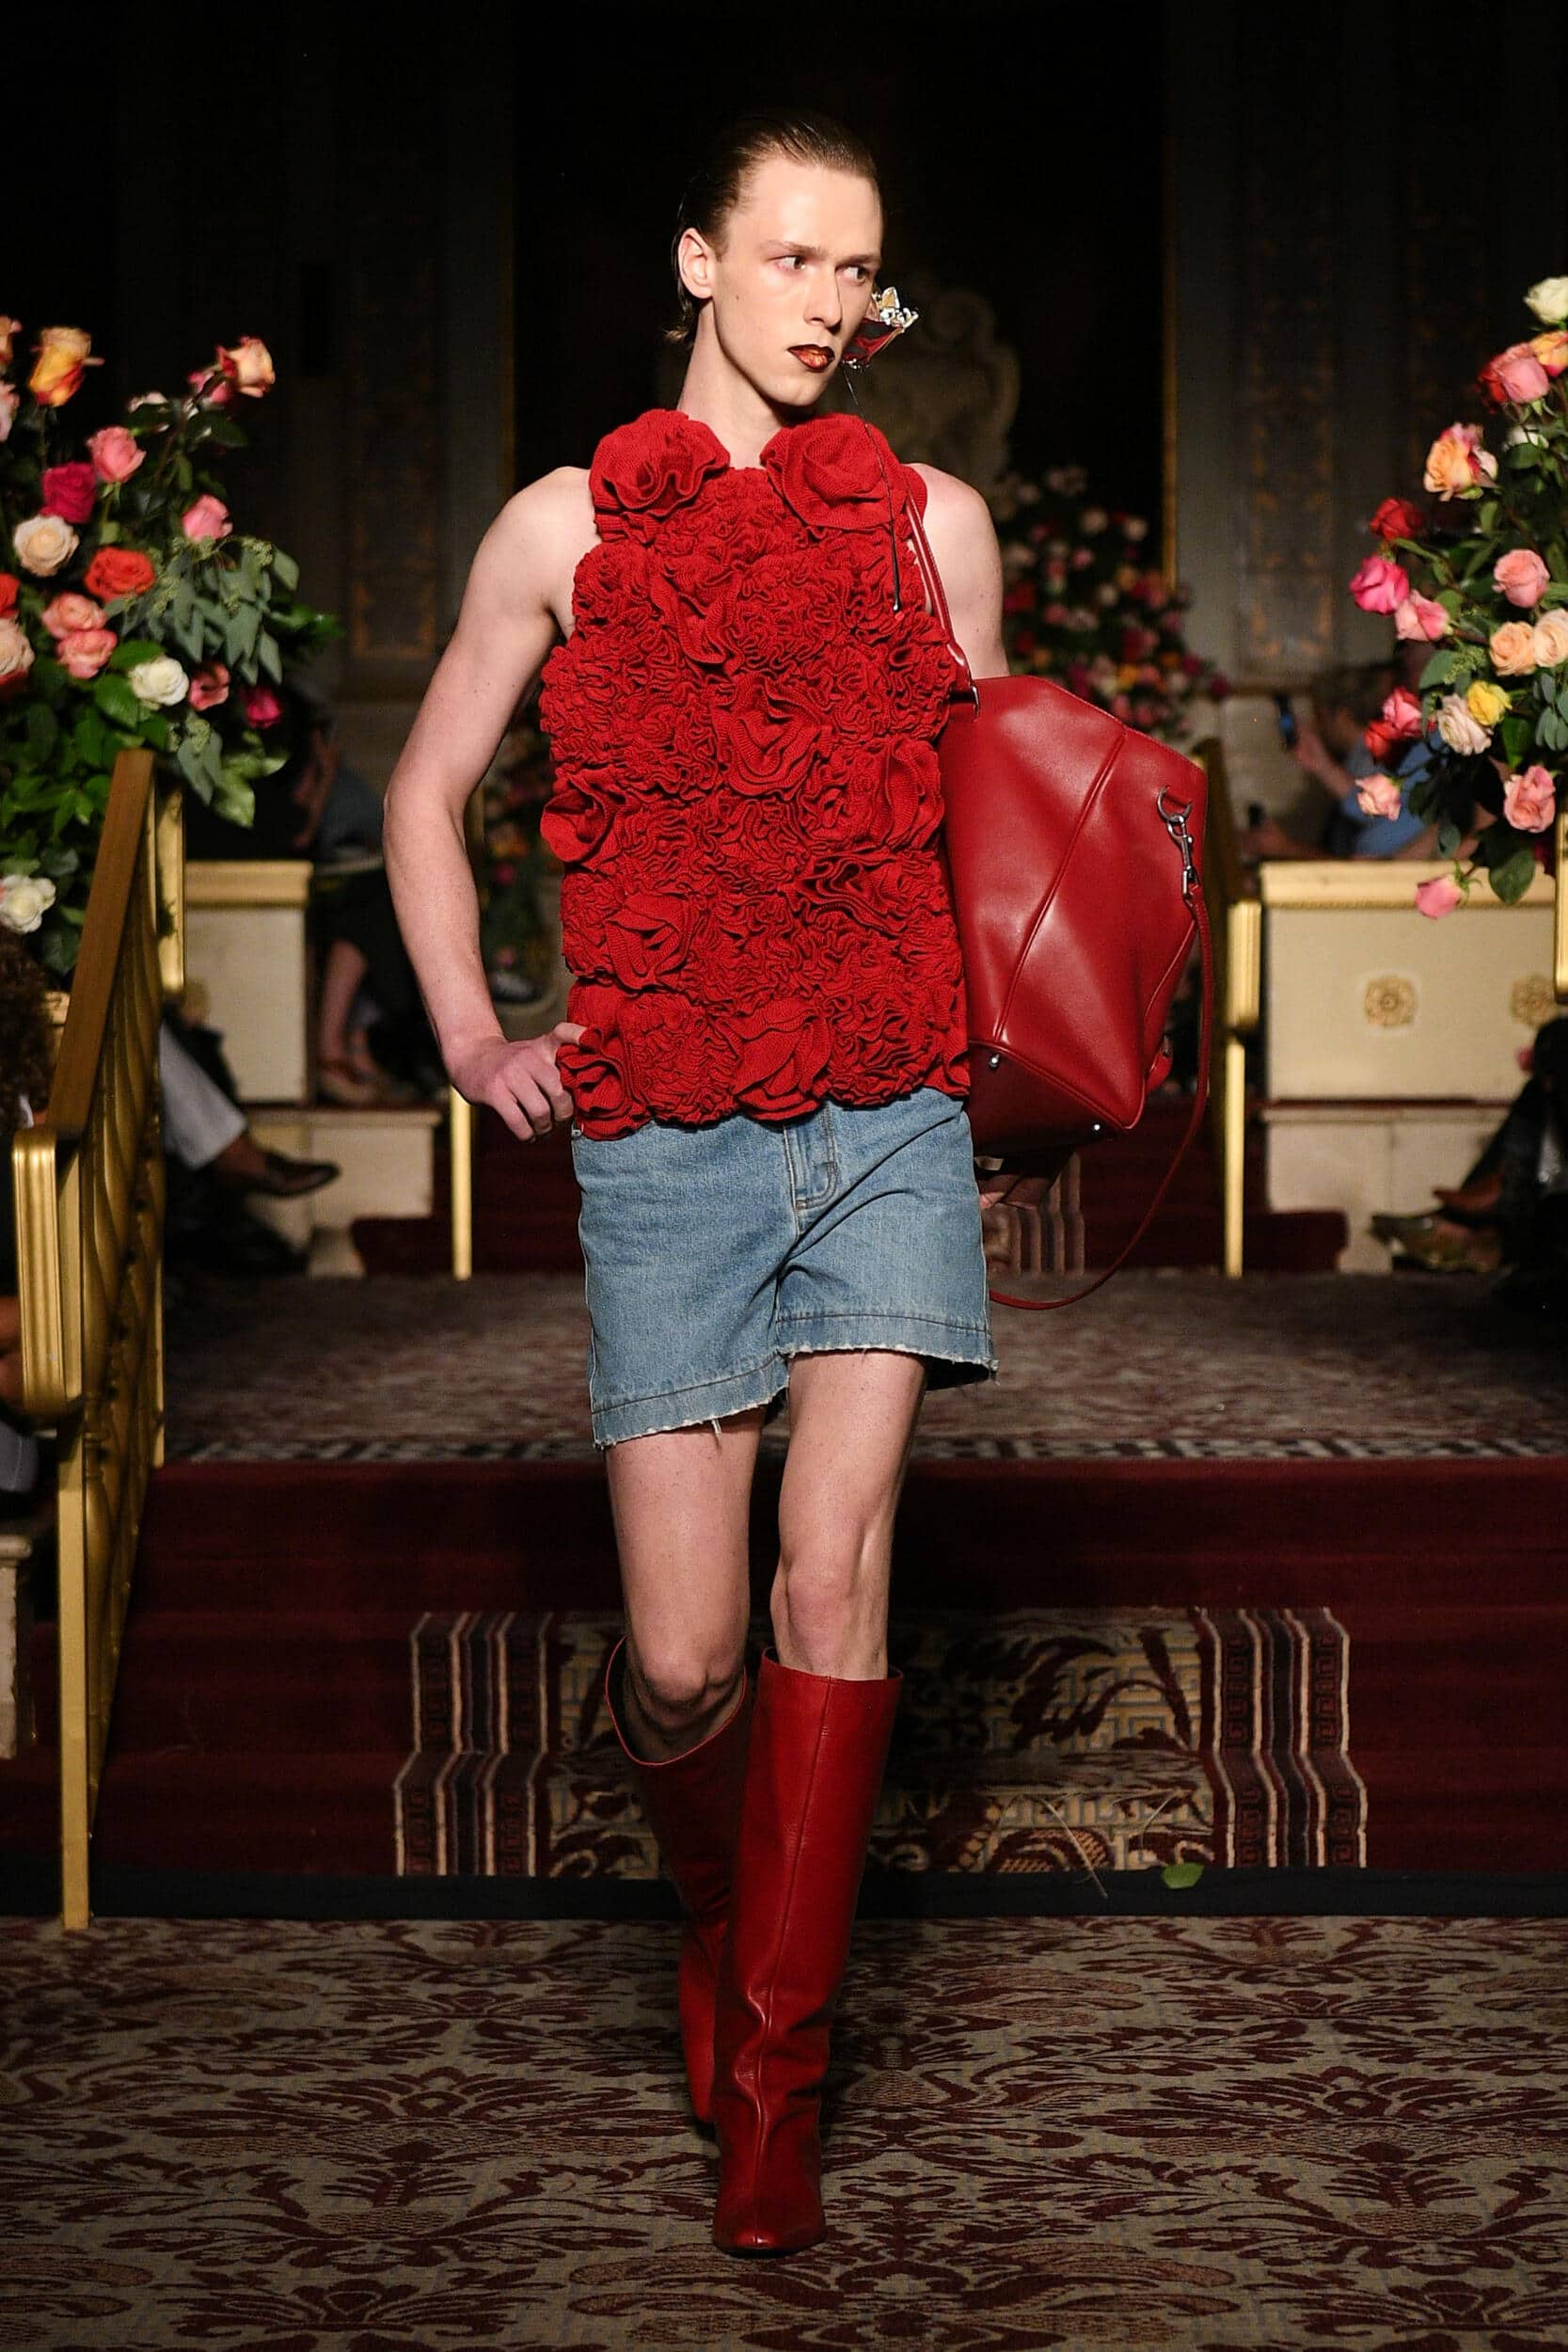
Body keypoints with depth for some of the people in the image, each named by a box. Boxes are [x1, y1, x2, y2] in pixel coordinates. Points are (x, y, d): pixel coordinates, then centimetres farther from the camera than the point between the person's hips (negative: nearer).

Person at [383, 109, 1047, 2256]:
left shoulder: (932, 522, 11)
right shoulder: (565, 527, 8)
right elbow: (428, 793, 19)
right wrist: (471, 1036, 8)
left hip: (894, 1116, 1)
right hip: (664, 1136, -1)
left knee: (836, 1572, -13)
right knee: (686, 1659, -2)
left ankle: (774, 2069, -1)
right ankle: (715, 1909, 31)